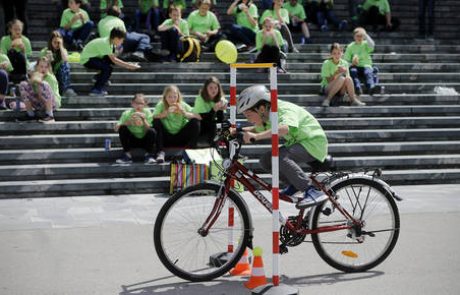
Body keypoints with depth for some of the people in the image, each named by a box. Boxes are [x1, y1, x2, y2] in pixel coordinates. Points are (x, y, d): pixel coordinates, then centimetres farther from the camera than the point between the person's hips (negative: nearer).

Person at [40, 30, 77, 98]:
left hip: (60, 76, 1)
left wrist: (61, 46, -17)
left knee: (65, 65, -28)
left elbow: (66, 60, -22)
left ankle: (67, 89, -30)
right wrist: (47, 60, -26)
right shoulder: (44, 51, -3)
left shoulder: (63, 50, 0)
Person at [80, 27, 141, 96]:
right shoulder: (105, 43, -27)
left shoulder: (109, 41, -1)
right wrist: (128, 65, -26)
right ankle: (95, 90, -17)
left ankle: (99, 77, 12)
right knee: (108, 68, -26)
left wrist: (127, 64, -2)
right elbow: (114, 60, -28)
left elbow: (113, 58, 7)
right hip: (86, 59, -9)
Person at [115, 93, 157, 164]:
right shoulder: (127, 113, -13)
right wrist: (128, 122, -34)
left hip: (145, 140, -1)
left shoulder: (147, 112, -12)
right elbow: (116, 128, -21)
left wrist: (144, 120, -34)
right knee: (123, 128, -24)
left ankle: (149, 155, -10)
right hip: (132, 140, 1)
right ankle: (127, 155, -13)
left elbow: (148, 130, -19)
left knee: (152, 131, -29)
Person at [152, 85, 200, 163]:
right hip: (166, 137, -1)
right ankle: (160, 152, -21)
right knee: (157, 122, -25)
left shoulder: (183, 105, -5)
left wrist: (184, 113, -29)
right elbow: (154, 118, -25)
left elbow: (198, 117, -16)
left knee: (195, 122, -18)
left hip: (181, 137, 1)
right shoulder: (161, 105, -8)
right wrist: (166, 112, -35)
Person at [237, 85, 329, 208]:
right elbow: (257, 129, 21)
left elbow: (285, 128, -47)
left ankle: (312, 192, -28)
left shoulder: (284, 110, -25)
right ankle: (294, 185, 10)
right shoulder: (268, 116, 2)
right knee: (265, 160, -5)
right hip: (297, 143, 9)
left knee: (279, 156, -31)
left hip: (313, 143, -9)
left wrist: (256, 136, -52)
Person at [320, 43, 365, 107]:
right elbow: (329, 80, -13)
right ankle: (328, 99, -26)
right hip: (327, 88, -3)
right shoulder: (326, 63, -9)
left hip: (340, 89, 3)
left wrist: (345, 72, -19)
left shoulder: (344, 63, 2)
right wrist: (336, 73, -28)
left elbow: (347, 77, 2)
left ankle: (353, 100, -22)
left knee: (348, 78, -28)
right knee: (341, 78, -33)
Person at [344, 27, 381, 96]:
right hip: (355, 67, 0)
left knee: (368, 72, -35)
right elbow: (346, 60, 9)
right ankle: (358, 89, -59)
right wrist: (352, 63, -11)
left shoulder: (366, 44, 11)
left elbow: (372, 45, -14)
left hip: (366, 66, 0)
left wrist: (365, 35, -16)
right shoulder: (350, 46, 12)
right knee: (353, 71, -35)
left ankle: (371, 88, -64)